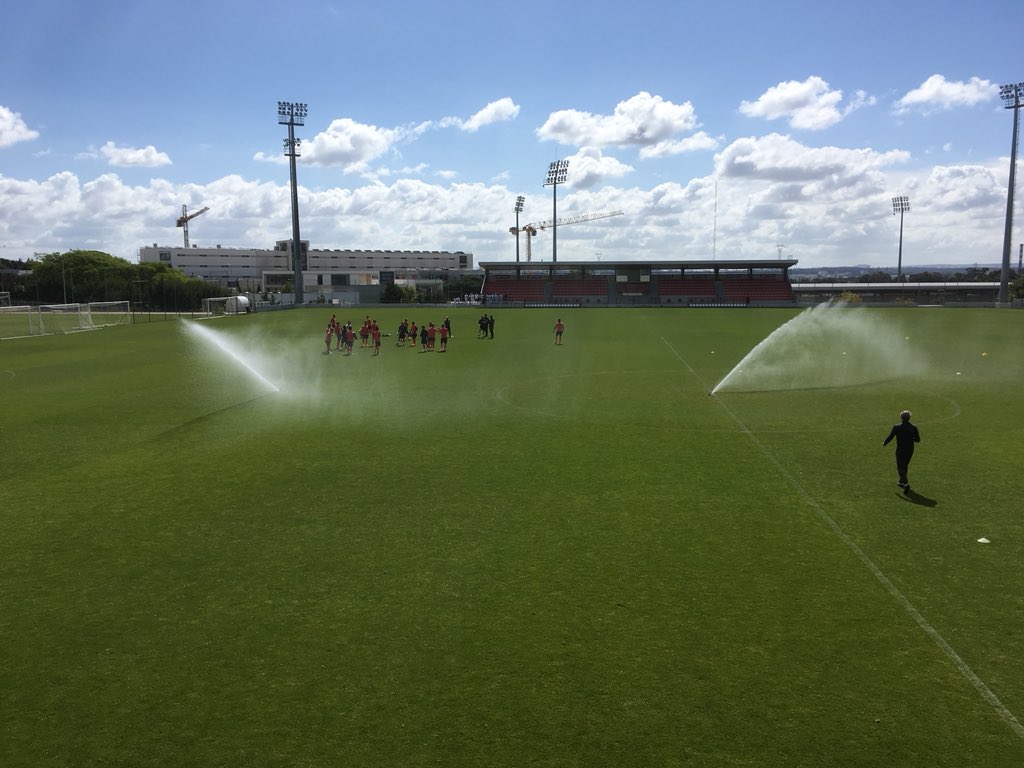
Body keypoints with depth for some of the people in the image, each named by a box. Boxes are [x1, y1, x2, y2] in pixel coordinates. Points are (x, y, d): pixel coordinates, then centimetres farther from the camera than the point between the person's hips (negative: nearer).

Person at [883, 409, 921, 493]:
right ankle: (902, 482, 38)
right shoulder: (913, 428, -6)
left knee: (900, 468, 3)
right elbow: (918, 439, -1)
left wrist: (884, 443, 9)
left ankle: (906, 483, -17)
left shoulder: (897, 427, -14)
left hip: (900, 451, -4)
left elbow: (890, 437, -10)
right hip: (910, 451, 4)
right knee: (905, 466, 23)